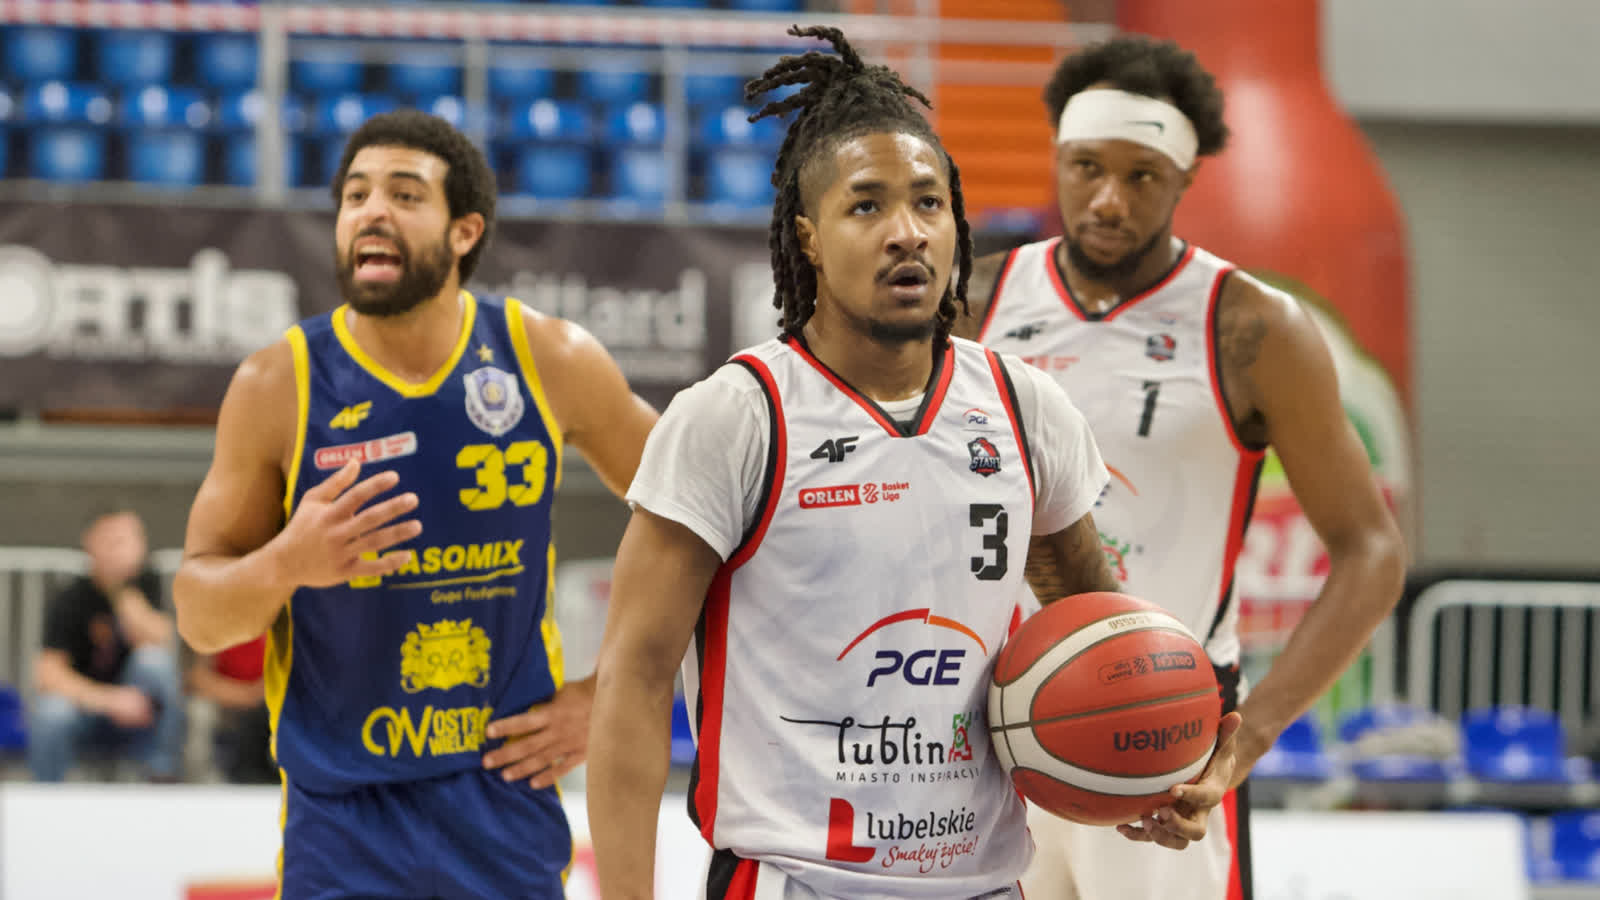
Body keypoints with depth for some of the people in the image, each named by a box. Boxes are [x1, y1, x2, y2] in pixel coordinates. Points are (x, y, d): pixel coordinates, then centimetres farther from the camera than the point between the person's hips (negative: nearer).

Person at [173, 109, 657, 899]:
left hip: (508, 798, 2)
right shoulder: (279, 385, -6)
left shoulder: (550, 362, -2)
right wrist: (286, 563, -23)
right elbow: (199, 616, -2)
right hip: (342, 816, -1)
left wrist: (609, 695, 4)